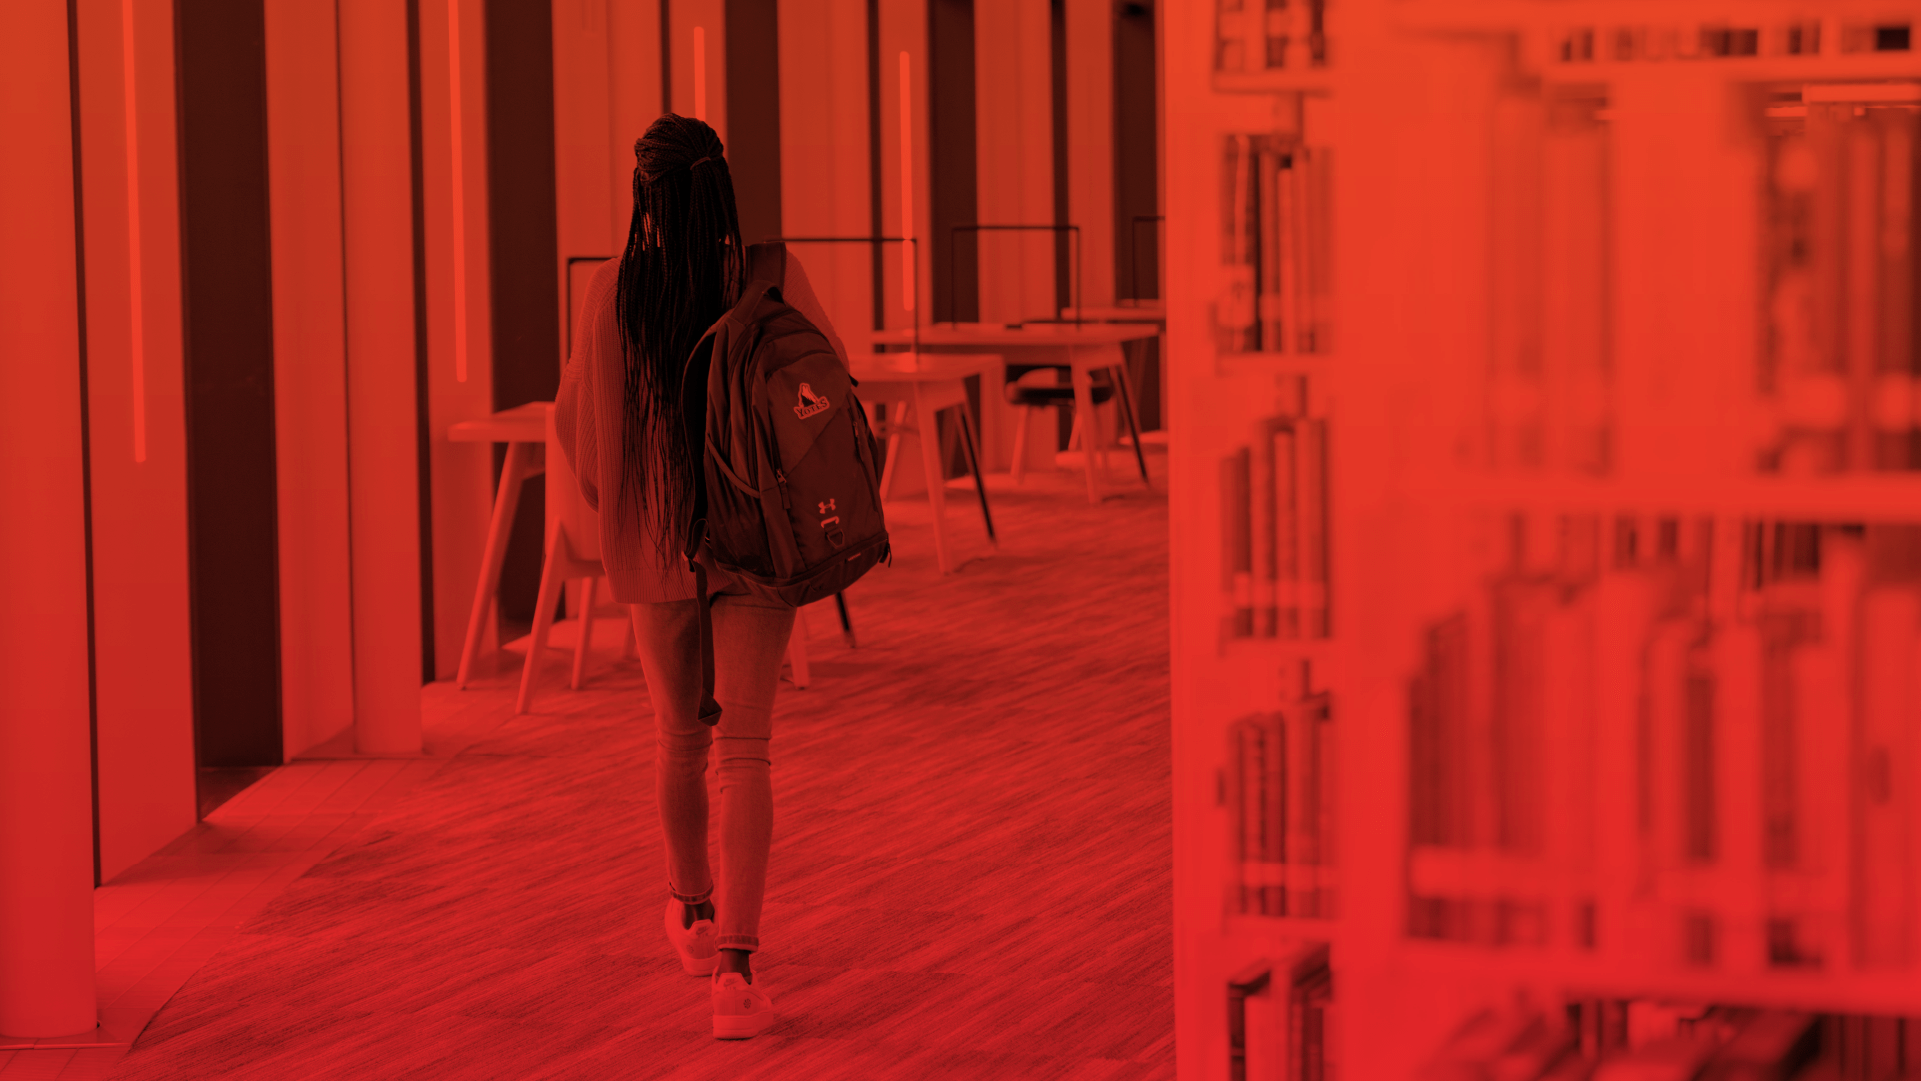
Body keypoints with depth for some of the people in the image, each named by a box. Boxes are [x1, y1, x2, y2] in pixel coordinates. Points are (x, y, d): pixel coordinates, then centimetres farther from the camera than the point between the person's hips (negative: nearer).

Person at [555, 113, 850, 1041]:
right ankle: (736, 965, -15)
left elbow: (579, 417, 2)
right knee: (743, 749, -2)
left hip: (655, 542, 1)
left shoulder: (615, 292, -9)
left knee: (679, 736, 21)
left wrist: (611, 496, 22)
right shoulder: (773, 277, -11)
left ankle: (692, 910, 43)